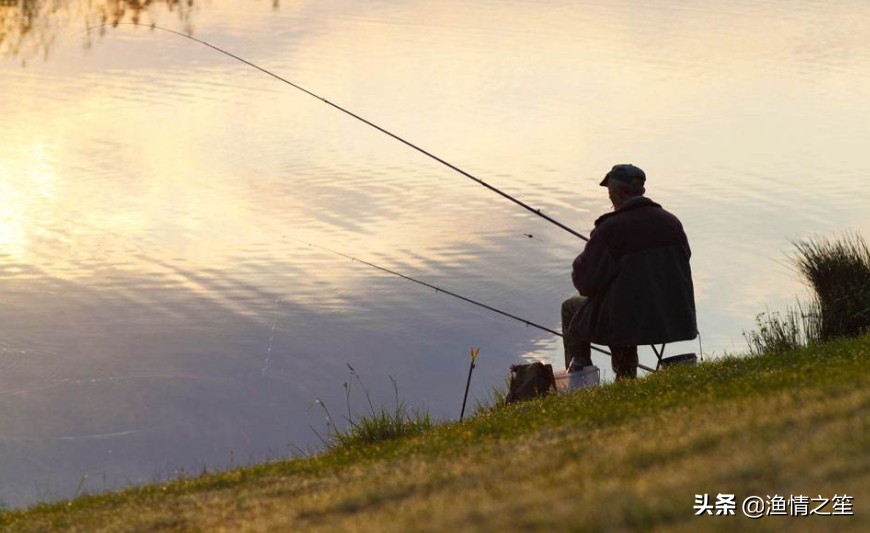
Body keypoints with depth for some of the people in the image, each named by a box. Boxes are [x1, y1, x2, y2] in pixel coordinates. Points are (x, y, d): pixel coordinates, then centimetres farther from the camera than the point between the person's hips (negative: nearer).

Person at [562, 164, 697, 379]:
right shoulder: (671, 222, 1)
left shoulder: (610, 229, -16)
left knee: (571, 308, 20)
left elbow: (585, 283, -13)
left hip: (628, 321, -6)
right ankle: (626, 378, 36)